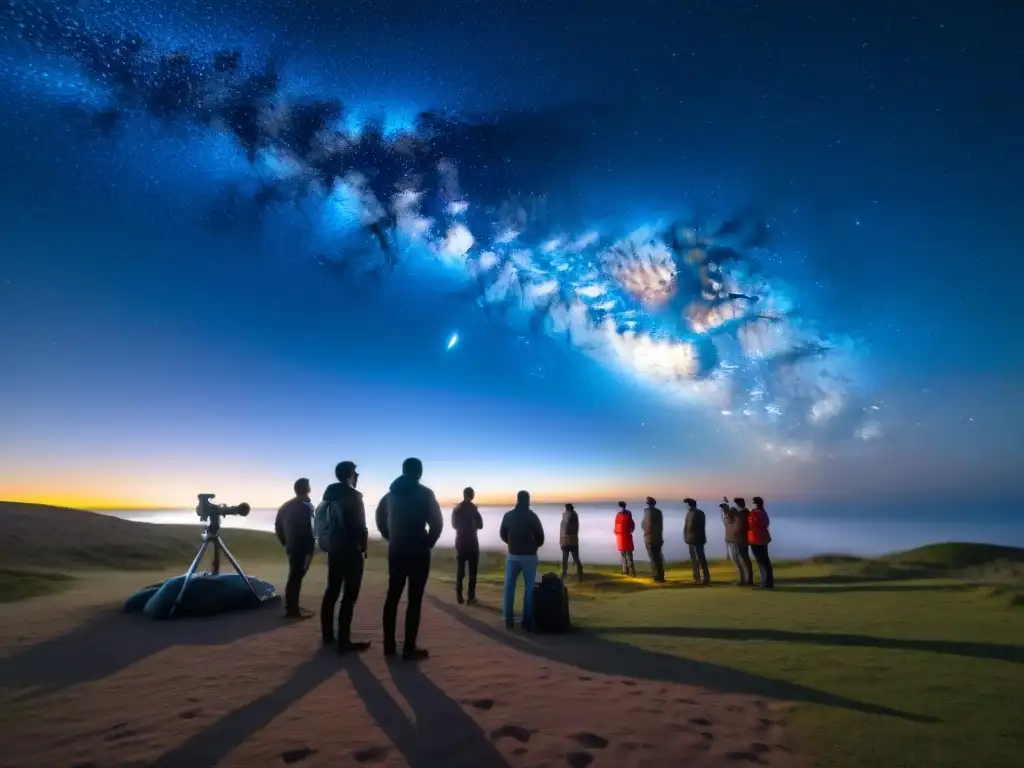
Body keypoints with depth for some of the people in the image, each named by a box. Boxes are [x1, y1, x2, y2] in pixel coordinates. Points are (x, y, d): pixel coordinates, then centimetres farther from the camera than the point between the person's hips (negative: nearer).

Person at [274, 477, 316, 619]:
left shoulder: (286, 506, 12)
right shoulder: (305, 507, -15)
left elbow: (278, 526, 16)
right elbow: (307, 531, -20)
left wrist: (285, 543, 22)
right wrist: (310, 550, -16)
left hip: (291, 546, 9)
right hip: (301, 548, -9)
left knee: (295, 576, 18)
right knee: (296, 577, -4)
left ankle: (291, 606, 27)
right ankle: (292, 609, 1)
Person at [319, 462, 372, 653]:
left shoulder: (331, 495, 10)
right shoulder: (353, 495, -13)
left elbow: (327, 522, 13)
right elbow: (359, 525, -16)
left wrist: (329, 543, 17)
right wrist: (363, 546, -6)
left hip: (334, 548, 8)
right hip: (351, 550, -8)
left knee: (332, 591, 15)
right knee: (349, 595, -5)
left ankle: (328, 635, 23)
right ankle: (344, 641, -4)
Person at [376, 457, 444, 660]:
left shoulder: (391, 493, 10)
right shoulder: (425, 493, -6)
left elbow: (380, 518, 13)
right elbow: (437, 522, -12)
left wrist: (391, 538, 15)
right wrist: (429, 542, 1)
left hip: (395, 551, 5)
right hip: (418, 552, -5)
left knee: (392, 596, 13)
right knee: (414, 599, -1)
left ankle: (389, 645, 18)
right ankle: (409, 648, 1)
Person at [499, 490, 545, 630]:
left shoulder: (508, 515, 1)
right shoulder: (532, 516, -9)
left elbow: (502, 534, 11)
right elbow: (540, 536, -4)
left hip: (512, 555, 3)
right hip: (529, 556, -3)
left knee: (509, 587, 9)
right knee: (529, 588, 5)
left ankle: (509, 619, 10)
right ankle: (527, 621, 4)